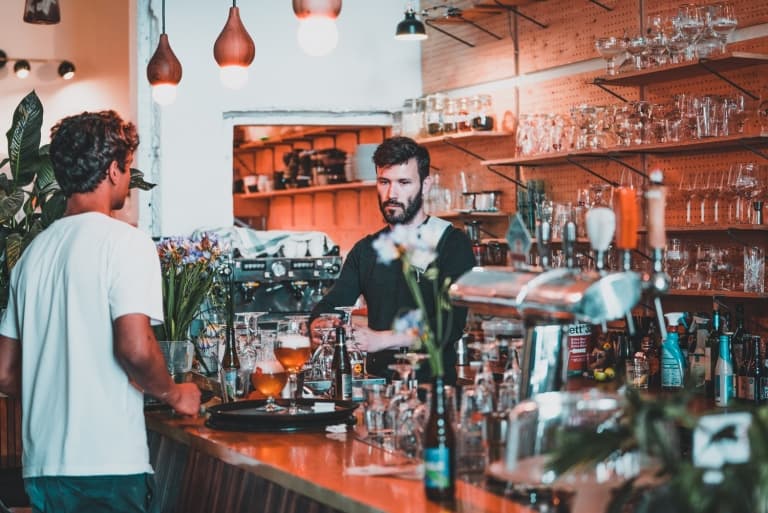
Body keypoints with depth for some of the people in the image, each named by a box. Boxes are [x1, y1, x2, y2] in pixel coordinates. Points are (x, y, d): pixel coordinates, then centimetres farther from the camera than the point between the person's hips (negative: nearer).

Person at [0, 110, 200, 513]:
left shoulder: (33, 251, 12)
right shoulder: (125, 242, -9)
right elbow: (135, 347, -20)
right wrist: (175, 394, -3)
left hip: (42, 465, 7)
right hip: (109, 464, -7)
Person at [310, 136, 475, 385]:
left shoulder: (453, 243, 0)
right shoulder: (365, 250, 16)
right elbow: (324, 311, 10)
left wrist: (381, 339, -21)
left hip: (433, 385, -4)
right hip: (378, 385, 4)